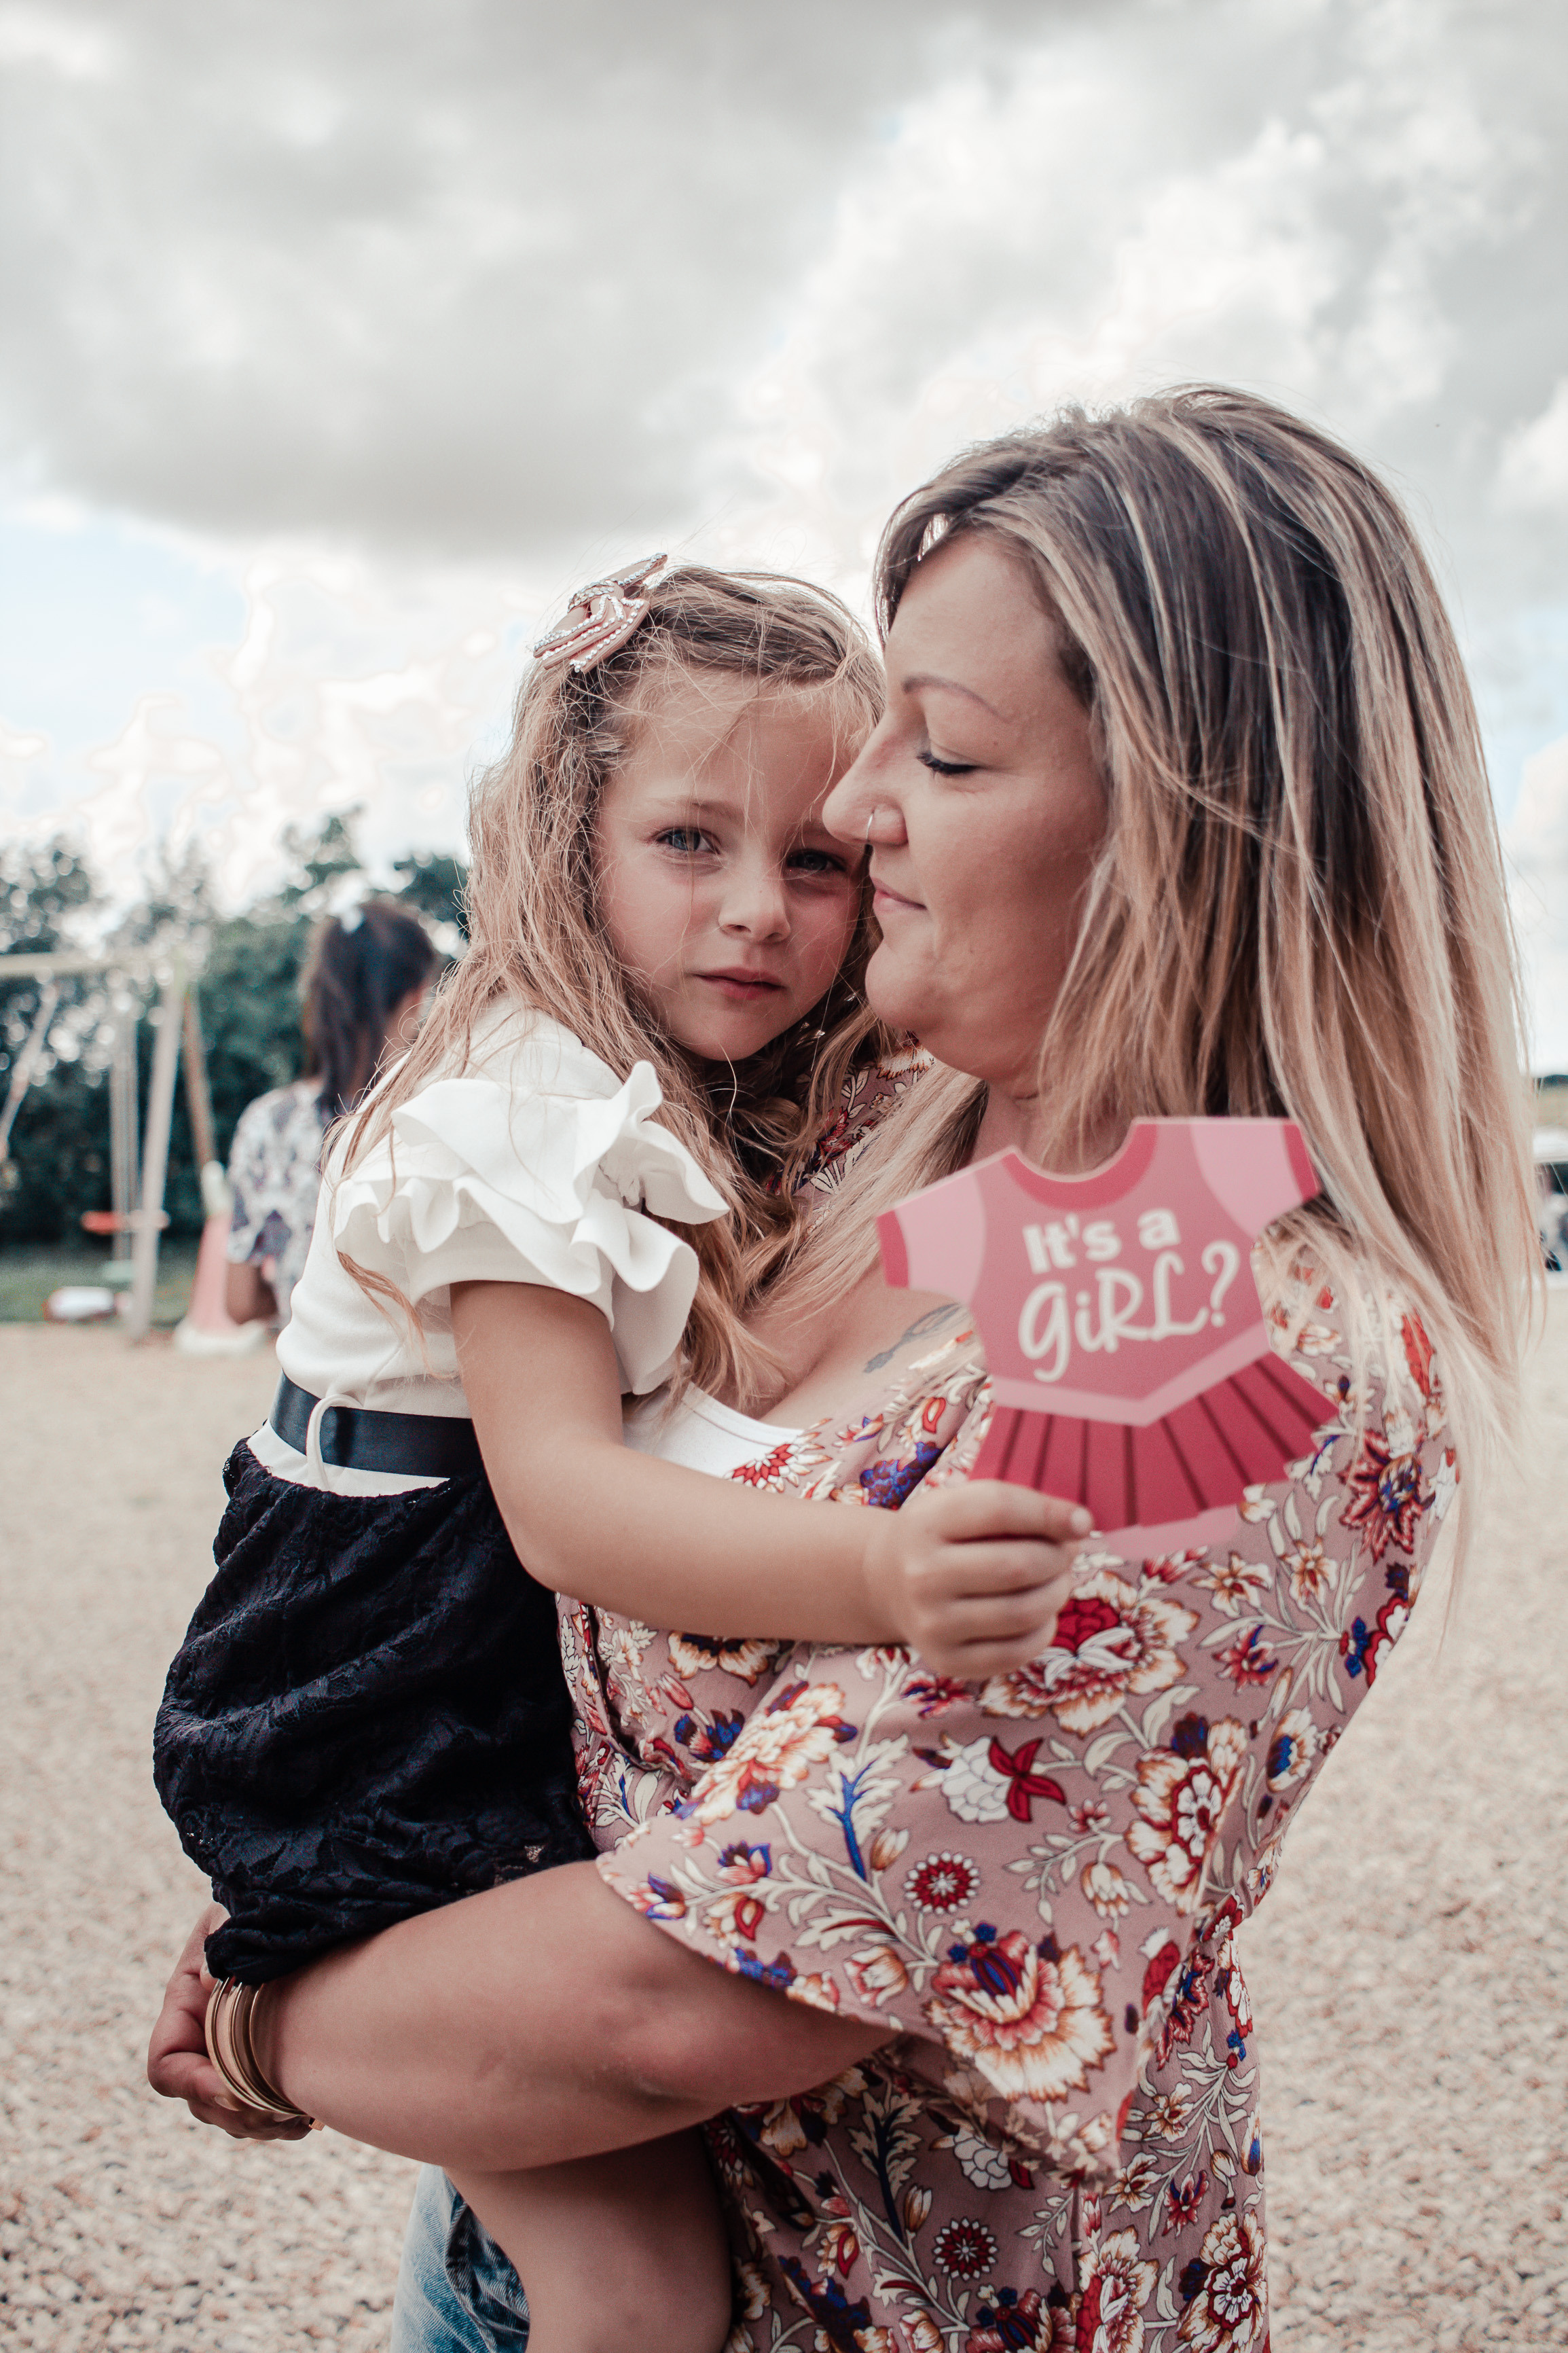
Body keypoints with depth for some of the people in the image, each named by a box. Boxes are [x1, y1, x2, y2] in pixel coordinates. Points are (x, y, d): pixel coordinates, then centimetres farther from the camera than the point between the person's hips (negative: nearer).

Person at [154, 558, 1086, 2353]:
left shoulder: (728, 1112, 9)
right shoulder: (528, 1121, -21)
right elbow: (560, 1497, -30)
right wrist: (865, 1575, -44)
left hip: (547, 1699, 9)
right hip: (385, 1757, -9)